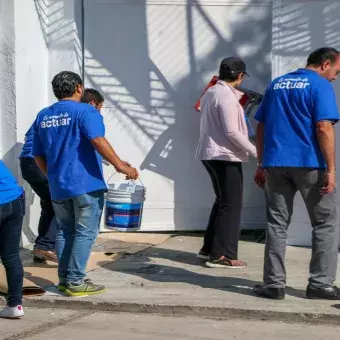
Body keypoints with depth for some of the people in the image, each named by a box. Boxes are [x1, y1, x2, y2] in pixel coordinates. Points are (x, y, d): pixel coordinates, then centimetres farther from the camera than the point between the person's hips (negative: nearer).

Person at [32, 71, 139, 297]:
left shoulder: (43, 117, 12)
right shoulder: (85, 111, -8)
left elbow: (38, 155, 16)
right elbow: (98, 140, -23)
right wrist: (120, 165, -21)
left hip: (58, 186, 6)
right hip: (85, 184, -6)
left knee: (65, 231, 15)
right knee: (85, 232, -1)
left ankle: (64, 279, 17)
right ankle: (76, 282, -3)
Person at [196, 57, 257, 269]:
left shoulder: (211, 93, 13)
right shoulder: (227, 96, -16)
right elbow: (232, 132, -21)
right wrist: (255, 151, -15)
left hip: (211, 154, 10)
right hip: (225, 156, -10)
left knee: (223, 202, 18)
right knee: (231, 205, -4)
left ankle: (210, 248, 22)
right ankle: (222, 255, -4)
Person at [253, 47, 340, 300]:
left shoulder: (276, 85, 15)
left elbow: (261, 129, 15)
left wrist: (262, 165, 19)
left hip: (275, 164, 5)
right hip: (309, 164, -5)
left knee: (277, 225, 9)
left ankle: (274, 284, 6)